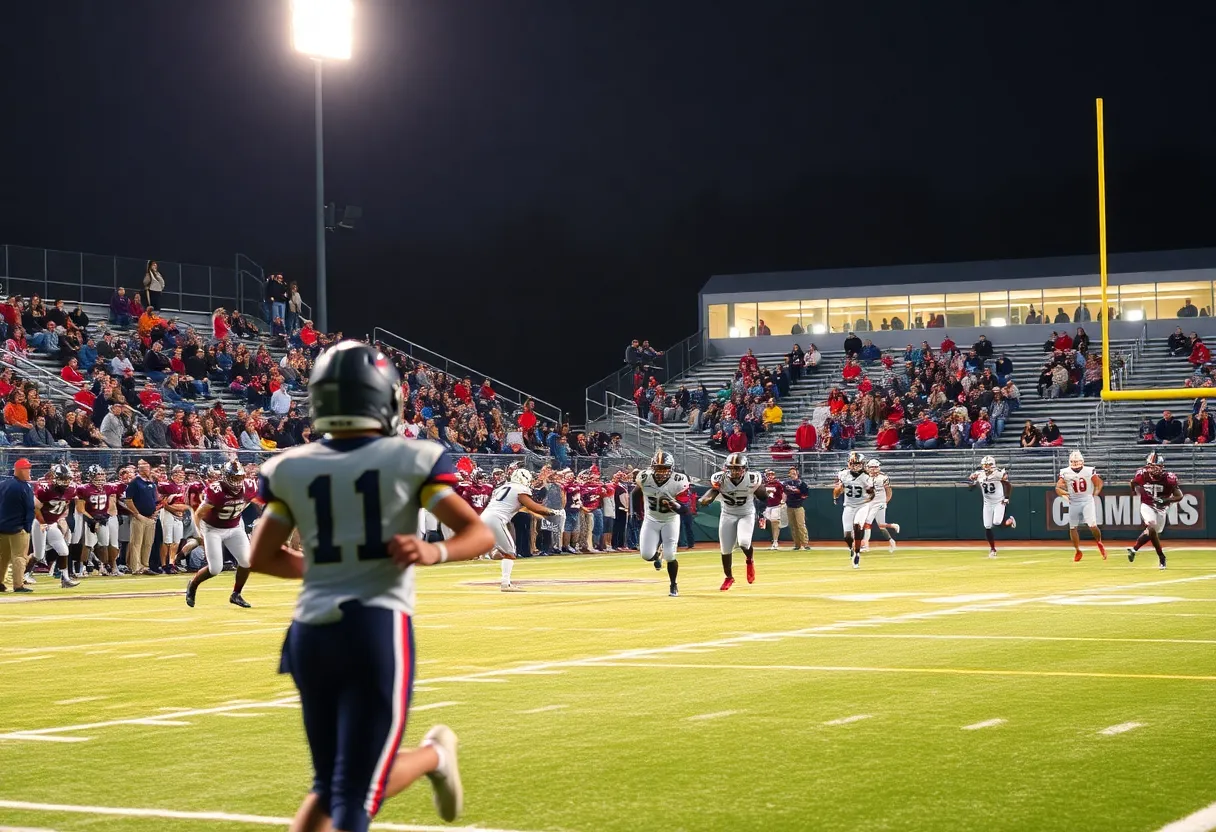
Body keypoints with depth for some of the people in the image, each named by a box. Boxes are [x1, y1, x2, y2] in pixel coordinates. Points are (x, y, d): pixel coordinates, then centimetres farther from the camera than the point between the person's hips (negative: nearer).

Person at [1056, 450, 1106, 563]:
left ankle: (1099, 543, 17)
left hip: (1087, 500, -2)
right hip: (1073, 502, 2)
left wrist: (1095, 494, -8)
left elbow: (1099, 483, 4)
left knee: (1093, 526, -12)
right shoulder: (1065, 473, -5)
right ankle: (1077, 551, 24)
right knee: (1072, 527, 5)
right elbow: (1058, 487, -7)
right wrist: (1062, 492, -26)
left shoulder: (1089, 471, -6)